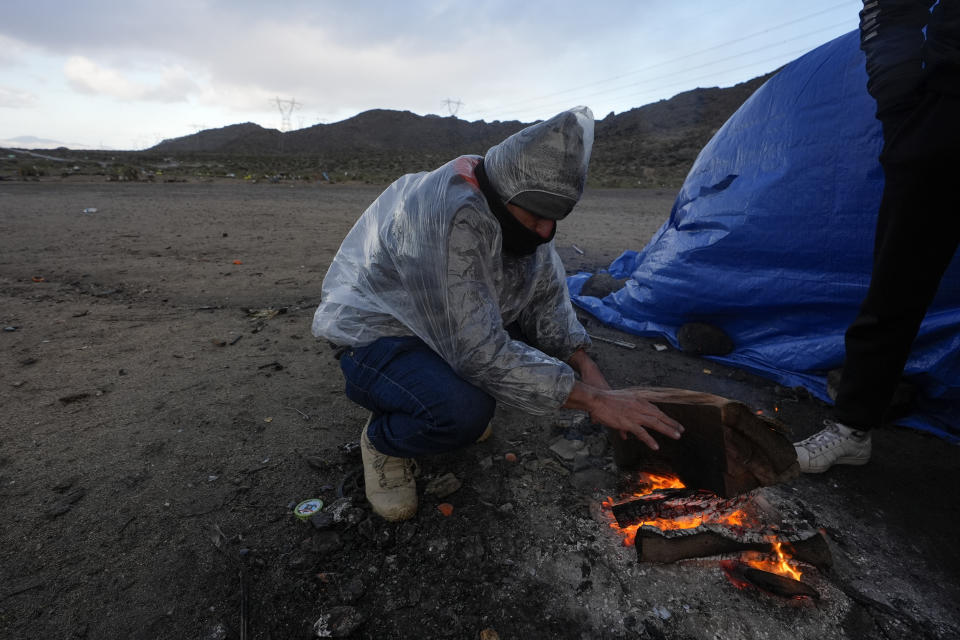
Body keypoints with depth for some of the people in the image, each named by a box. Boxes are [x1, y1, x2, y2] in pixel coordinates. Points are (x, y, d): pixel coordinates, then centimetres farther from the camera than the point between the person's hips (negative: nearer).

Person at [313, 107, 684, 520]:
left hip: (450, 327, 8)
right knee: (463, 410, -35)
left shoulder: (519, 210, -9)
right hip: (373, 333, -8)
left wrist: (591, 374, -15)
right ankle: (382, 439, 0)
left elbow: (548, 299, -2)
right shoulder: (447, 215, -36)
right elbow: (480, 351, -36)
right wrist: (592, 401, -32)